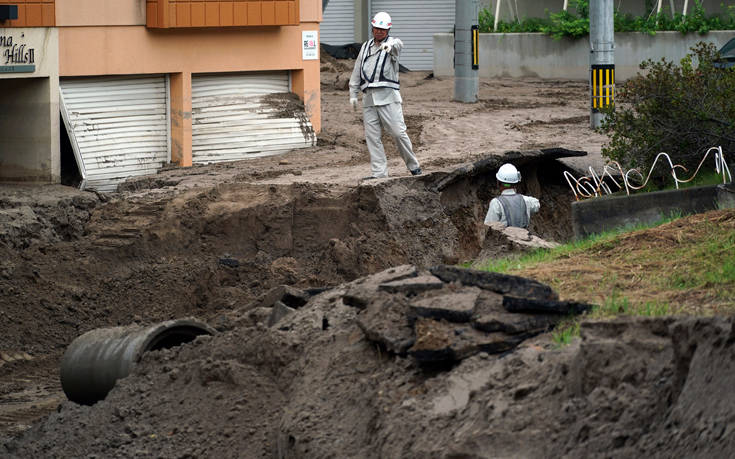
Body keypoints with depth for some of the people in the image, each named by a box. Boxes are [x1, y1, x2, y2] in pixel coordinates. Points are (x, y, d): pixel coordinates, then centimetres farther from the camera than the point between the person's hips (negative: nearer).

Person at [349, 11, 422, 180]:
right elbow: (357, 72, 22)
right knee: (372, 136, -1)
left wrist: (390, 45, -49)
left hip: (388, 96, -5)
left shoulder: (392, 43, 2)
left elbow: (398, 44, -24)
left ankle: (413, 166, 8)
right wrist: (353, 94, 17)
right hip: (369, 97, 5)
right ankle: (378, 172, 1)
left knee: (398, 133, -8)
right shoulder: (366, 47, 19)